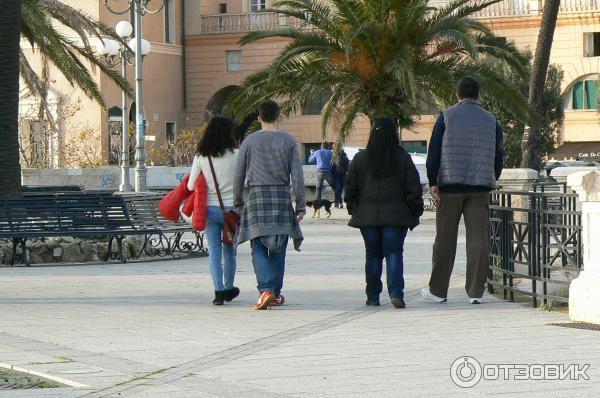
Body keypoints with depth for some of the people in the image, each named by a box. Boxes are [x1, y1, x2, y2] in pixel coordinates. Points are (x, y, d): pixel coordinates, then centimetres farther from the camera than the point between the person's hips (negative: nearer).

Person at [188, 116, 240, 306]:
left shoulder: (200, 157, -2)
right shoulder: (235, 155, -7)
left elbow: (191, 186, -1)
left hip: (210, 209, 1)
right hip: (231, 208, -1)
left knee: (214, 250, 4)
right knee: (229, 250, 14)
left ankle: (219, 290, -7)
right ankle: (228, 288, 29)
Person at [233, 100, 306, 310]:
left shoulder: (249, 141, 3)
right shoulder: (288, 141, 2)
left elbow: (239, 175, 6)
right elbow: (297, 175, 0)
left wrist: (238, 202, 18)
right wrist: (301, 205, 4)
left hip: (257, 196, -1)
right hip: (282, 196, 1)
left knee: (259, 248, -2)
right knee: (278, 248, 10)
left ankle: (266, 289, -20)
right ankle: (276, 293, 14)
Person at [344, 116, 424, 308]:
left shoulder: (360, 158, -1)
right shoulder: (403, 158, -3)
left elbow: (350, 188, 4)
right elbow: (414, 188, -1)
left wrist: (353, 210, 15)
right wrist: (415, 213, 7)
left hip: (367, 214, 1)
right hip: (396, 215, -1)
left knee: (372, 255, 10)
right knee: (394, 253, 0)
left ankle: (373, 296, 12)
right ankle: (396, 293, -14)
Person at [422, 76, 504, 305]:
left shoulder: (446, 117, 1)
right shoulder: (491, 121, 9)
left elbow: (434, 151, -4)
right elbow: (499, 156, 12)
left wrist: (433, 182, -2)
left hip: (450, 184, -2)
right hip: (480, 187, 2)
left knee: (445, 238, 4)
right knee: (478, 238, 0)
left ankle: (438, 290, 9)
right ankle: (475, 291, -3)